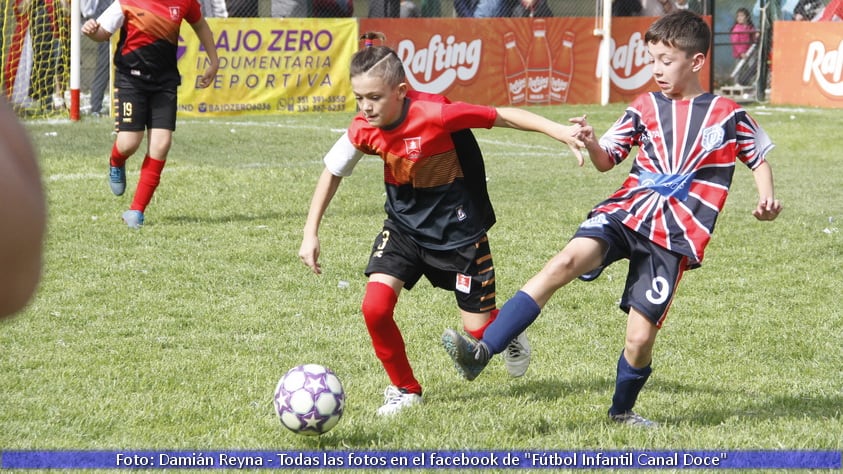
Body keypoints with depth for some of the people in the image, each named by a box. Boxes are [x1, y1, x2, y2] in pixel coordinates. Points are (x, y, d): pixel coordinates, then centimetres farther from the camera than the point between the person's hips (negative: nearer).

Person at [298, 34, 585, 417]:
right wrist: (311, 234, 1)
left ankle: (510, 334, 40)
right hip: (403, 226, 4)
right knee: (375, 308, -16)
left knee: (479, 330, 0)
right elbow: (332, 173, 4)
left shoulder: (434, 114, -29)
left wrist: (559, 131, -29)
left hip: (457, 227, -4)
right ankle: (405, 389, 7)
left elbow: (504, 116, -22)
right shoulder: (364, 129, -13)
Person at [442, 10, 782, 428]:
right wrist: (591, 143, -9)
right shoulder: (645, 108, 10)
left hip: (674, 236, -1)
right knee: (567, 261, -28)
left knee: (640, 338, -6)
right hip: (625, 213, 2)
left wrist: (767, 198, -3)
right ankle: (481, 351, -38)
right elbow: (607, 161, 13)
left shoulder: (728, 115, 3)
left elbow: (760, 158, 15)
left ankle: (622, 412, 26)